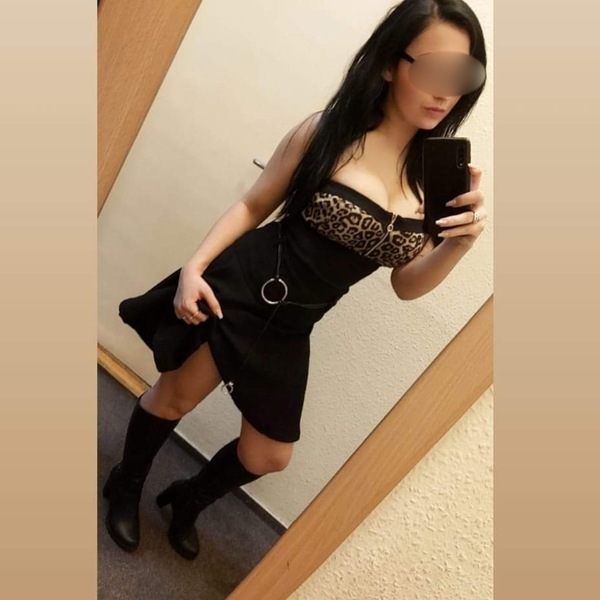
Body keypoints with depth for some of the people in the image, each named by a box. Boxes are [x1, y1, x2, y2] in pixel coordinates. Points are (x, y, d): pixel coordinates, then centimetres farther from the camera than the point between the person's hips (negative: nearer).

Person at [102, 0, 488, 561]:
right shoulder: (327, 130, -11)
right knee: (174, 395, 14)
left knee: (269, 456, 16)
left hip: (291, 326, 4)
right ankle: (125, 487, 50)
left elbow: (406, 284, 2)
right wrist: (194, 267, -13)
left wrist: (459, 243, -16)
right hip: (237, 288, -3)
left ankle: (188, 500, 50)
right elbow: (253, 205, -2)